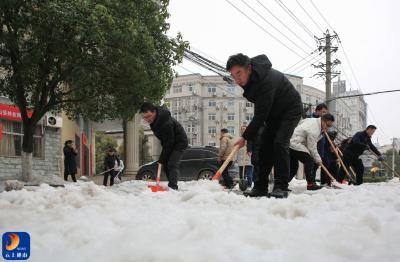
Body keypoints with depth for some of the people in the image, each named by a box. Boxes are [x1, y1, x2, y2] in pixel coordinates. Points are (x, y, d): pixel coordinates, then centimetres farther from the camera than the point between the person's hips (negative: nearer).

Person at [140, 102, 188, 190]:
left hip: (179, 142, -9)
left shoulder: (166, 123, -37)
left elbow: (168, 143, -31)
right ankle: (172, 185, 11)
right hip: (169, 142, 9)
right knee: (166, 164, 5)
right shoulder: (153, 120, -9)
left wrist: (161, 159, -25)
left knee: (172, 164, -20)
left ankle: (172, 187, -24)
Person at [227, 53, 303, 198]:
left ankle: (281, 186, -19)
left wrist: (245, 137, -27)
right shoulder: (251, 77, -9)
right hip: (273, 113, 8)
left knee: (279, 143, -22)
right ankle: (260, 186, 4)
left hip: (291, 110, -8)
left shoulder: (266, 81, -37)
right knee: (265, 146, 1)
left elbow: (260, 115, -33)